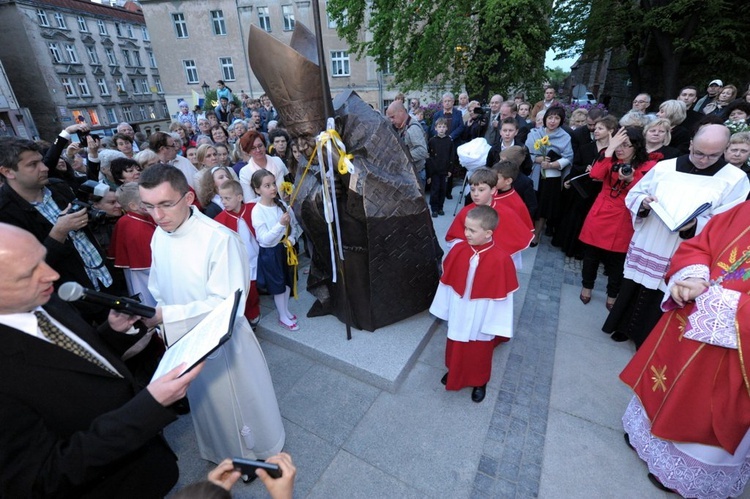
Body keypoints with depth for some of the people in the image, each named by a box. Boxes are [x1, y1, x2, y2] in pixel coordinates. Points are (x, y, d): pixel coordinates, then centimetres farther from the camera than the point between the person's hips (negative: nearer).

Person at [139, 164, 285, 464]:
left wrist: (166, 316, -30)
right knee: (206, 404, 28)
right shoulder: (159, 236, -6)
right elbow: (158, 291, 5)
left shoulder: (220, 239, -28)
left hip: (224, 342, -5)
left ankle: (256, 453, 51)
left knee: (240, 403, 20)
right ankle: (221, 453, 58)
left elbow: (226, 305, -28)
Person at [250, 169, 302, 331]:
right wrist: (280, 224, -32)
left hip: (285, 248, 5)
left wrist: (291, 239, -13)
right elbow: (264, 239, -23)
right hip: (270, 252, -5)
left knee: (287, 281, 18)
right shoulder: (257, 211, -18)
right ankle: (283, 317, 29)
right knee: (278, 284, 9)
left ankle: (286, 310, 40)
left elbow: (295, 225, 5)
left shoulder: (281, 204, -5)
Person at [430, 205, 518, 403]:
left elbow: (502, 296, -15)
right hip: (458, 315, 3)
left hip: (481, 319, -3)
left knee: (479, 353, 20)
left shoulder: (500, 260, -24)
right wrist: (446, 309, 5)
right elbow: (447, 281, -2)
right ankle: (454, 372, 52)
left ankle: (480, 382, 47)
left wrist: (496, 326, -9)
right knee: (456, 348, 24)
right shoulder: (458, 250, -13)